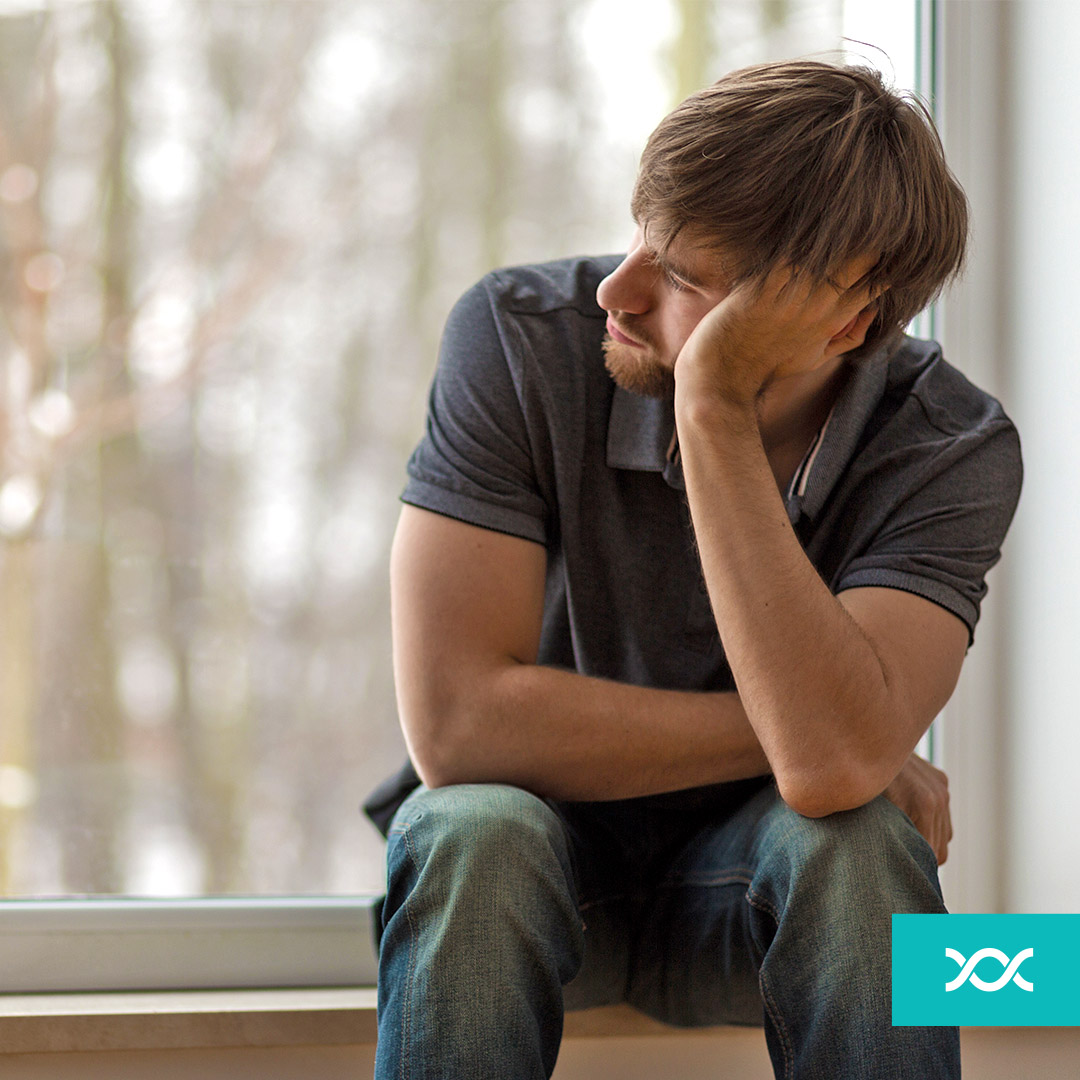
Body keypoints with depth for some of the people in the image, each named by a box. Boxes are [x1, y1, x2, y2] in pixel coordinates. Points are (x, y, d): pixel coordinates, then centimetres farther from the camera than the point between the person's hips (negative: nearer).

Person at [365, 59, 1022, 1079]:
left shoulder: (952, 449, -20)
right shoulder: (518, 336, -20)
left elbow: (833, 764, -37)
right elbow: (458, 720, -26)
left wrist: (714, 409, -38)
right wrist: (803, 731, -23)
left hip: (755, 882, 0)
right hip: (529, 875, 0)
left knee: (851, 842, -32)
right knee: (476, 834, -34)